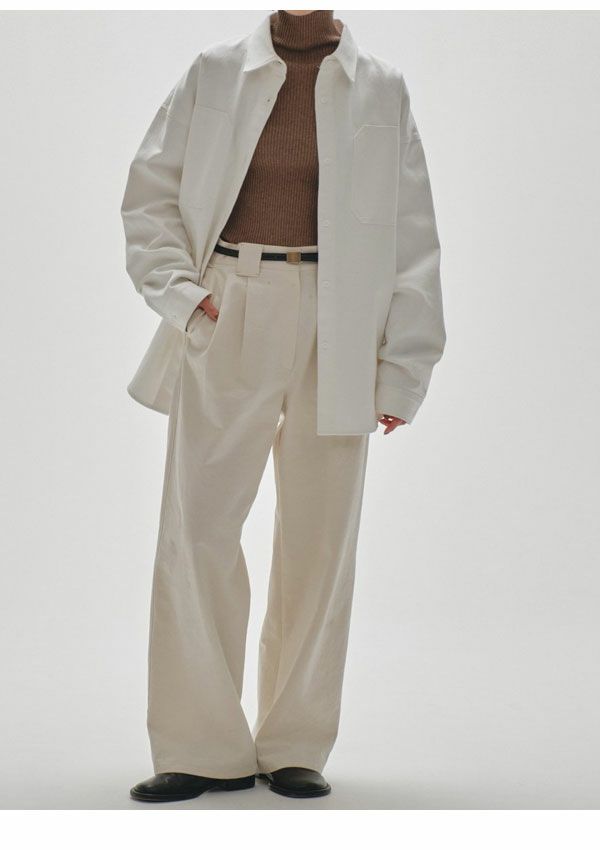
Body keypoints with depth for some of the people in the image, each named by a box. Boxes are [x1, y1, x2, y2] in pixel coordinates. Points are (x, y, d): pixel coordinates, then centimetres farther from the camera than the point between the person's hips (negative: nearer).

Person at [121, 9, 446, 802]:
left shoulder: (379, 89, 7)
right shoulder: (215, 72, 7)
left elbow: (413, 235, 5)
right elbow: (149, 194, 11)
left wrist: (403, 367, 0)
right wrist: (178, 290, -4)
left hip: (337, 329, 0)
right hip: (228, 321, 0)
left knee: (318, 538, 3)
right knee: (196, 526, -4)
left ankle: (296, 746, 14)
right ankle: (203, 746, 5)